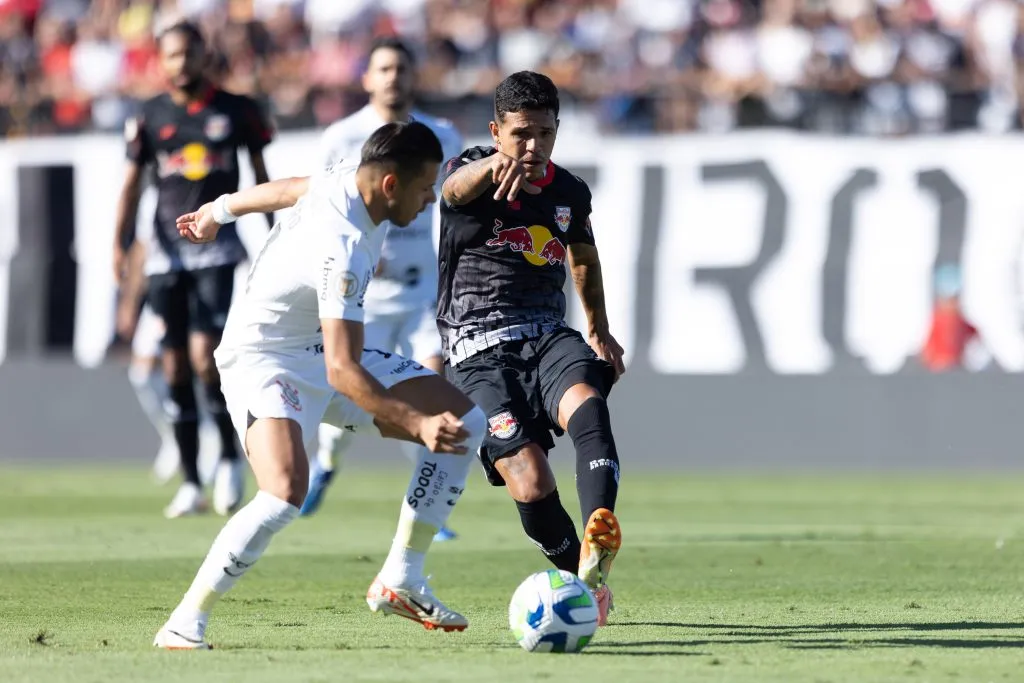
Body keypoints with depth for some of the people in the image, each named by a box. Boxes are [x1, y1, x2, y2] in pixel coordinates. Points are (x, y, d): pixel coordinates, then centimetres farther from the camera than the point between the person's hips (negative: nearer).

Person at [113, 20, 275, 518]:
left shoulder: (237, 111, 2)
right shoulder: (150, 117, 5)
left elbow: (261, 174, 11)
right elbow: (132, 182, 5)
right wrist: (120, 241, -7)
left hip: (217, 246, -2)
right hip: (167, 249, 2)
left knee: (205, 355, -17)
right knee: (176, 364, 2)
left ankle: (229, 456, 4)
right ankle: (190, 483, 8)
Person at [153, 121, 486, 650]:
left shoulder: (349, 178, -7)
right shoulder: (342, 250, -34)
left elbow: (287, 190, 15)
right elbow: (341, 370, -39)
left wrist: (220, 211, 34)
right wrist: (418, 423, -44)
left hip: (323, 350, 10)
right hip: (266, 362, -10)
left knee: (465, 423, 3)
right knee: (287, 492, -35)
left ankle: (400, 581, 9)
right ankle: (184, 624, -22)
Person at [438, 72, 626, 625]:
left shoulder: (570, 192, 12)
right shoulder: (474, 173, -4)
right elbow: (459, 184, -32)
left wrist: (599, 329, 32)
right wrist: (497, 165, -55)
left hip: (548, 335, 3)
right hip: (478, 351, -3)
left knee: (586, 402, -33)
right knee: (530, 480, -19)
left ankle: (598, 534, -54)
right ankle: (584, 578, 4)